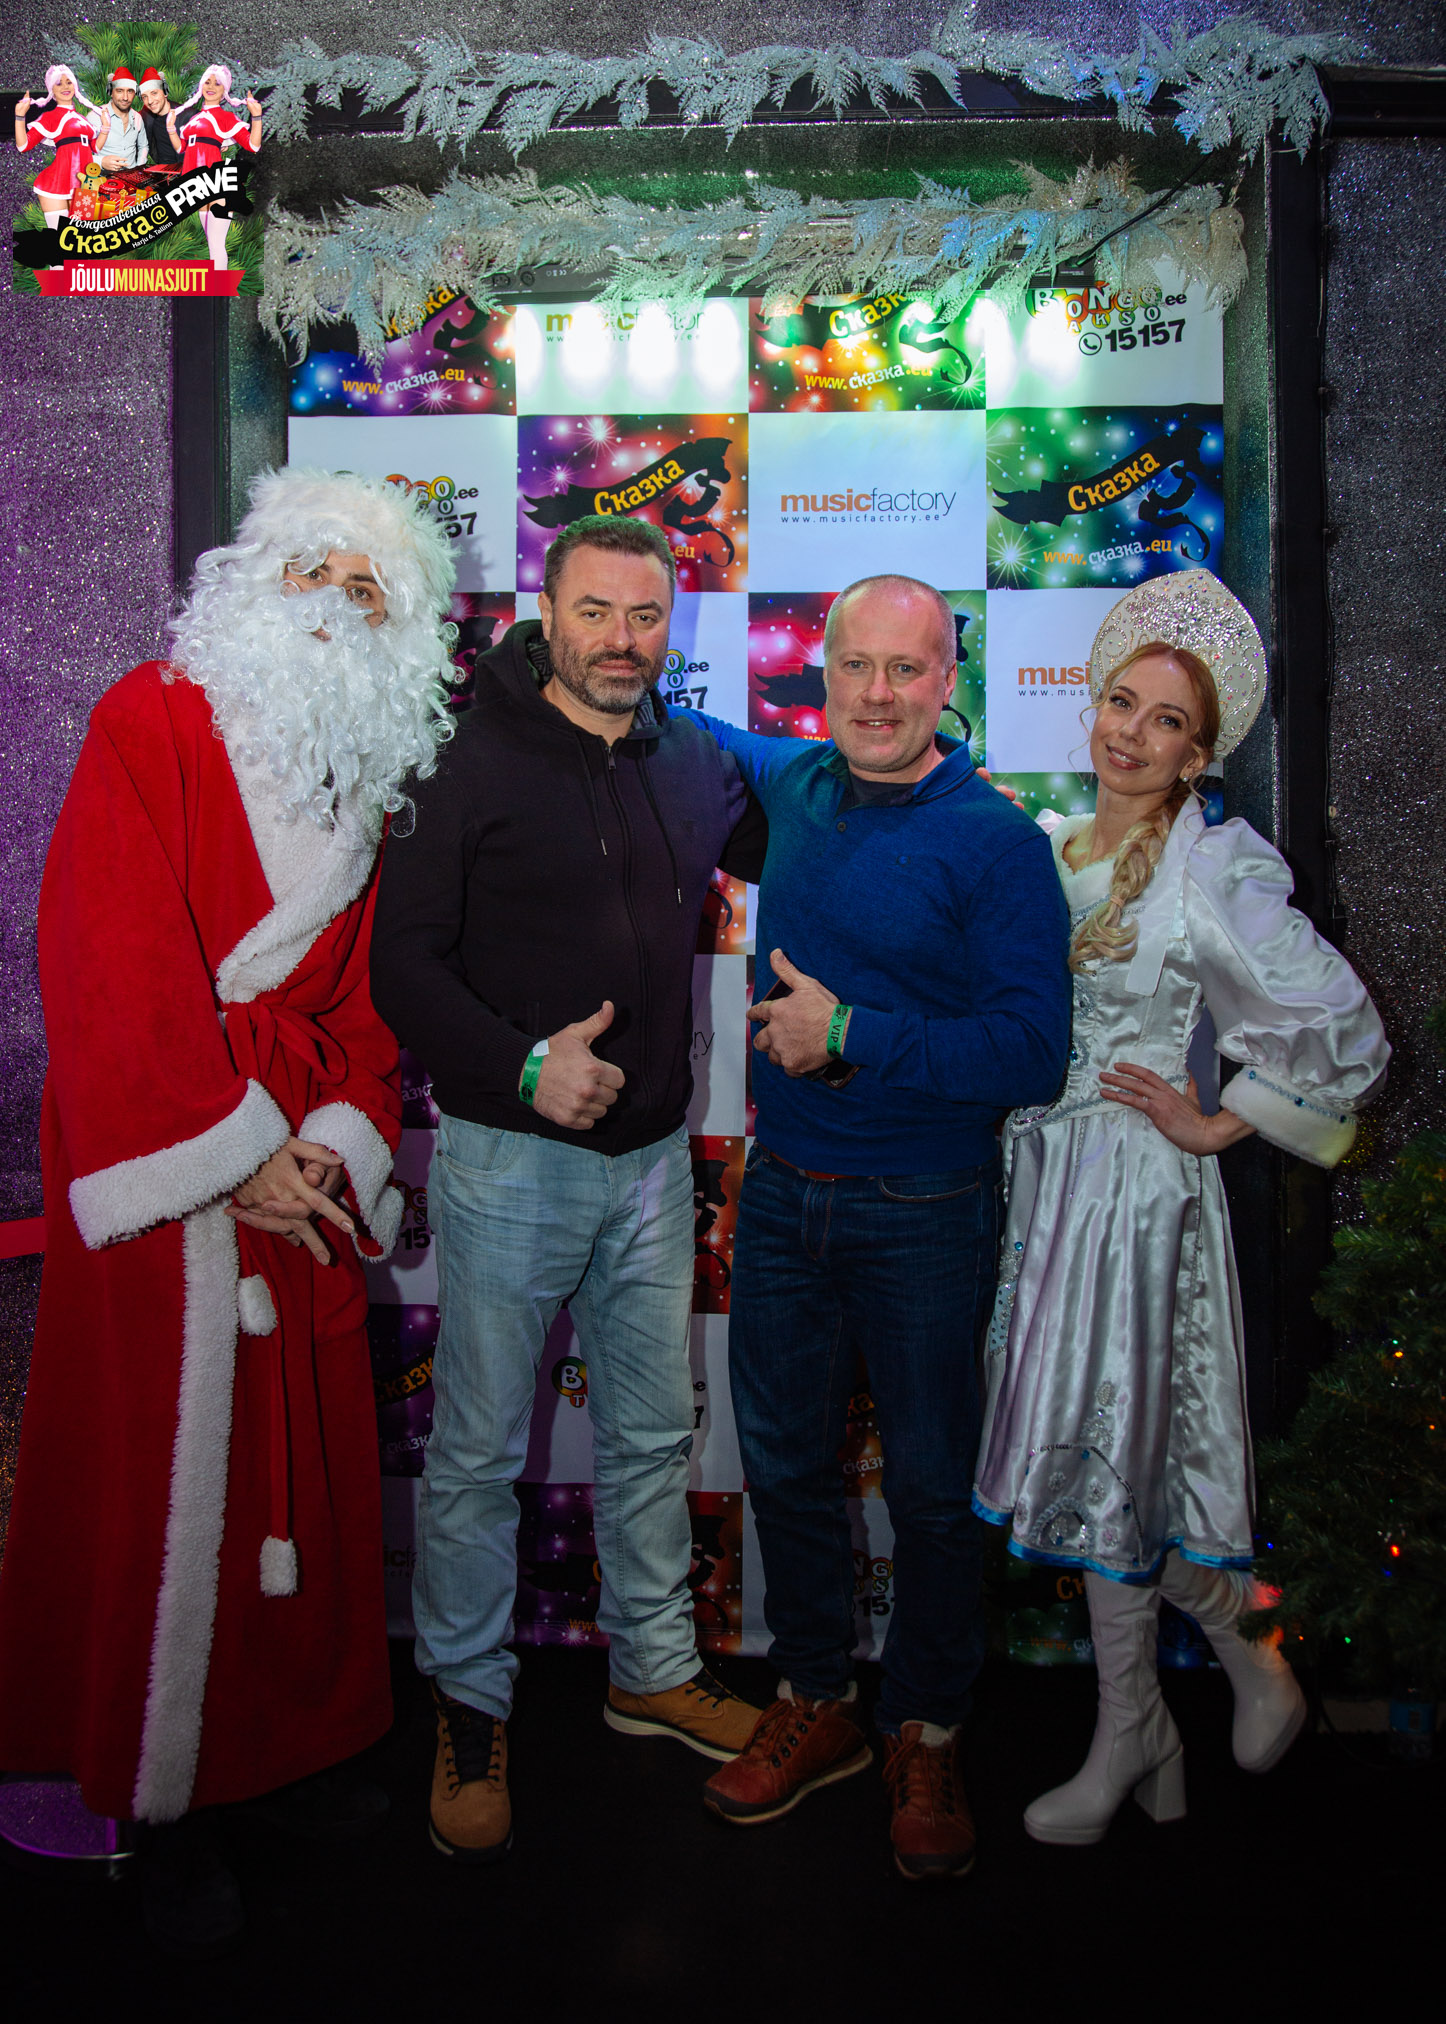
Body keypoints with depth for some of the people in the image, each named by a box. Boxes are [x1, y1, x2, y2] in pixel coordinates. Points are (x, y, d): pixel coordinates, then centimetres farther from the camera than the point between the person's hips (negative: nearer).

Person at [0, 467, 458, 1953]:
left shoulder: (365, 772, 13)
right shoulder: (154, 723, -4)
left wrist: (333, 1142, -4)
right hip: (160, 1166, -5)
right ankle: (165, 1804, 19)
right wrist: (230, 1153, -13)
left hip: (303, 1168, 5)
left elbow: (363, 989, 12)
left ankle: (289, 1741, 30)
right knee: (166, 1468, 1)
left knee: (309, 1456, 10)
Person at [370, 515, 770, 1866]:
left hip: (652, 1157, 5)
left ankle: (654, 1668, 35)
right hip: (509, 1158, -5)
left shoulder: (692, 762, 7)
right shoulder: (477, 764, -8)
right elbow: (402, 960, -10)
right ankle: (469, 1708, 26)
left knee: (652, 1433, 16)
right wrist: (522, 1067, -21)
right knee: (479, 1450, 6)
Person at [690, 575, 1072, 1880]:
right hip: (781, 1192, 5)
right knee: (783, 1460, 15)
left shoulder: (997, 842, -14)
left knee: (932, 1485, 9)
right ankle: (816, 1703, 37)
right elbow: (708, 737, 27)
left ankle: (927, 1735, 32)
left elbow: (1035, 1052, -19)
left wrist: (852, 1034, -21)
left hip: (925, 1219, -5)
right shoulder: (794, 782, 3)